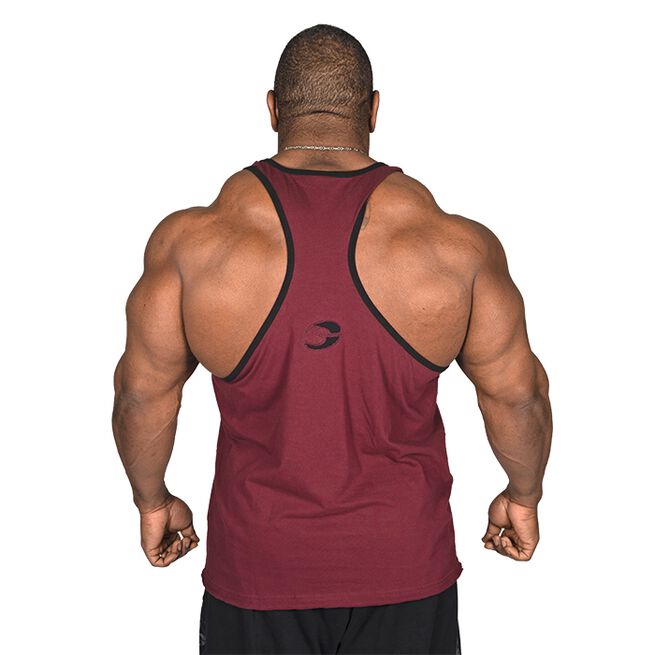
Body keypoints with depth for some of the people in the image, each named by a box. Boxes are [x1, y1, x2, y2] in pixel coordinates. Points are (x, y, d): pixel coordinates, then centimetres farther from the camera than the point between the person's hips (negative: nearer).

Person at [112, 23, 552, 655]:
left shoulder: (189, 241, -11)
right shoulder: (459, 247, -11)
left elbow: (142, 394, -2)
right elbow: (518, 394, -1)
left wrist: (153, 500, 15)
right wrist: (523, 496, 16)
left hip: (256, 564, 0)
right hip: (406, 565, 0)